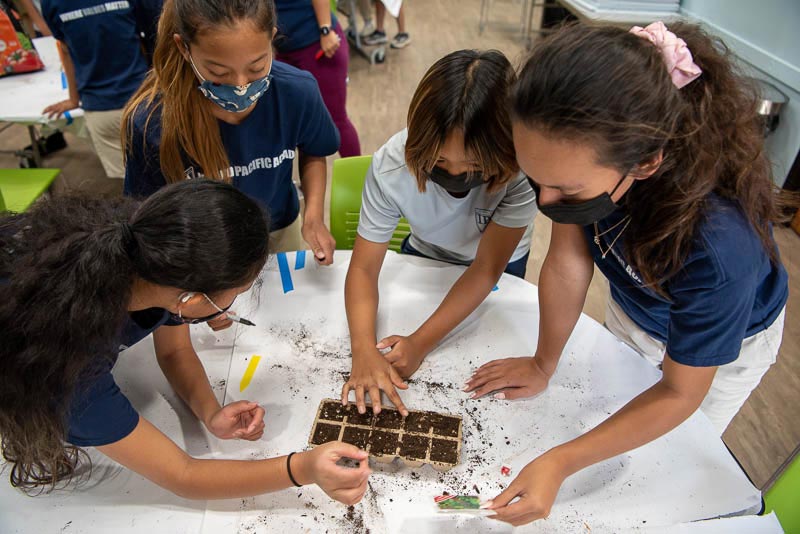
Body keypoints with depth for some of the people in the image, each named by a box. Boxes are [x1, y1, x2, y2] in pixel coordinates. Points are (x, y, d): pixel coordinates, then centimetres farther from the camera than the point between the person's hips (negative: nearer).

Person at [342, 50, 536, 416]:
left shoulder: (521, 167, -39)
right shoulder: (391, 166, -36)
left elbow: (486, 268, -30)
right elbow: (363, 268, -29)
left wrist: (421, 343, -36)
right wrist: (363, 350, -45)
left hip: (499, 266, 0)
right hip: (425, 256, 0)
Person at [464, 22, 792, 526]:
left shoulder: (719, 243, -46)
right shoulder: (585, 155, -35)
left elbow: (680, 394, -29)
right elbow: (567, 261, -21)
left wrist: (559, 463, -34)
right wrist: (544, 364, -8)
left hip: (726, 342, -3)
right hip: (630, 308, 4)